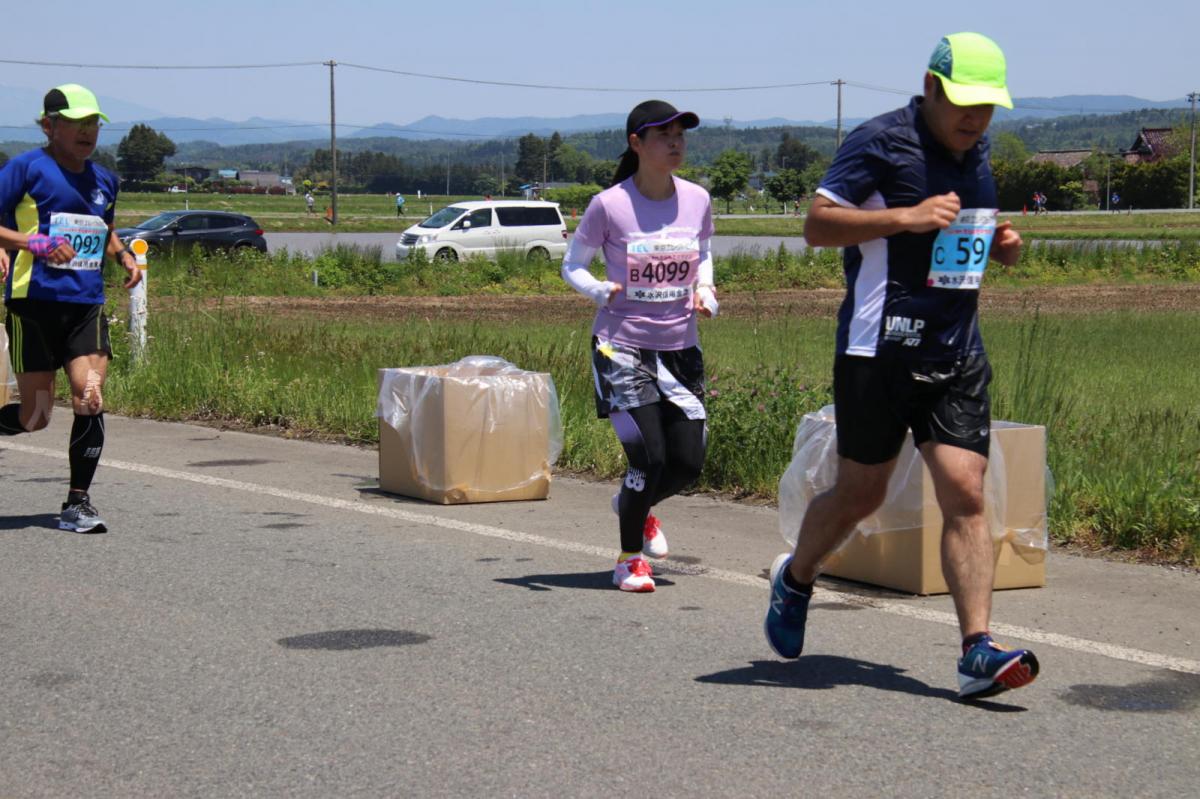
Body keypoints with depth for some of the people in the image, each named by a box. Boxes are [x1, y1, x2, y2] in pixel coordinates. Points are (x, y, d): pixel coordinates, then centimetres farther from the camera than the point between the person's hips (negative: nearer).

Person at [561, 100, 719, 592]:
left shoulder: (697, 201, 0)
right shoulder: (609, 206, -11)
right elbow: (572, 265, 1)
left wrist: (704, 289, -2)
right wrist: (601, 292, -19)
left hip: (680, 348, 4)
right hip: (622, 347, -4)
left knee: (689, 462, 1)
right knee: (650, 457, -12)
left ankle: (635, 506, 36)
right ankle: (630, 559, 12)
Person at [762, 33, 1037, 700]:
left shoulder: (976, 154, 15)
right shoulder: (881, 142, -8)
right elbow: (816, 224, -13)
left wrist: (1001, 246, 8)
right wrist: (908, 217, -22)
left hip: (958, 353, 5)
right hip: (879, 349, -5)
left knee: (965, 495, -6)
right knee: (861, 493, 7)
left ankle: (978, 652, -10)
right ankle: (794, 580, 35)